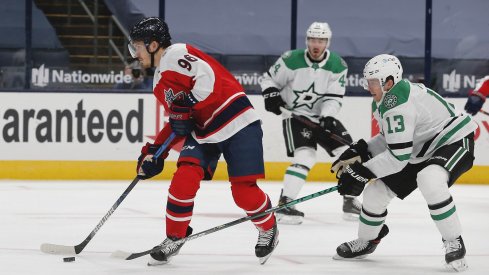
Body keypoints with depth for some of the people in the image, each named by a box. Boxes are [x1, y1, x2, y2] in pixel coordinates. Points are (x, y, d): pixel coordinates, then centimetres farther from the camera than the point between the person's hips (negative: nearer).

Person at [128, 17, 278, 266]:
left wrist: (185, 107, -24)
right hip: (202, 131, 8)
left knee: (243, 191, -8)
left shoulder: (176, 54, -13)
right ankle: (174, 237, 2)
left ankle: (268, 229, 19)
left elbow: (207, 78, -26)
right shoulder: (160, 82, 17)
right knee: (185, 178, -11)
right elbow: (178, 122, 22)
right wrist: (155, 152, 15)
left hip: (237, 123, -8)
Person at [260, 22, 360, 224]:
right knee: (305, 156, -25)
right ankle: (284, 204, -24)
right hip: (296, 115, -4)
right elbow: (269, 78, -1)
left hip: (323, 117, 5)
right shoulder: (291, 61, -14)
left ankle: (350, 201, 18)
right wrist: (271, 94, -20)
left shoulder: (338, 66, -7)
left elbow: (334, 98, -10)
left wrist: (327, 117, -26)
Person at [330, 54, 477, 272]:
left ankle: (454, 243, -24)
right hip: (420, 151, 10)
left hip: (454, 142, -10)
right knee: (377, 190, 6)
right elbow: (391, 139, 14)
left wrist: (362, 172, -25)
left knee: (430, 181, -40)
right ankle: (366, 241, 32)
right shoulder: (386, 99, 2)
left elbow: (398, 156, -31)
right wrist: (359, 151, 1)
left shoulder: (398, 105, -29)